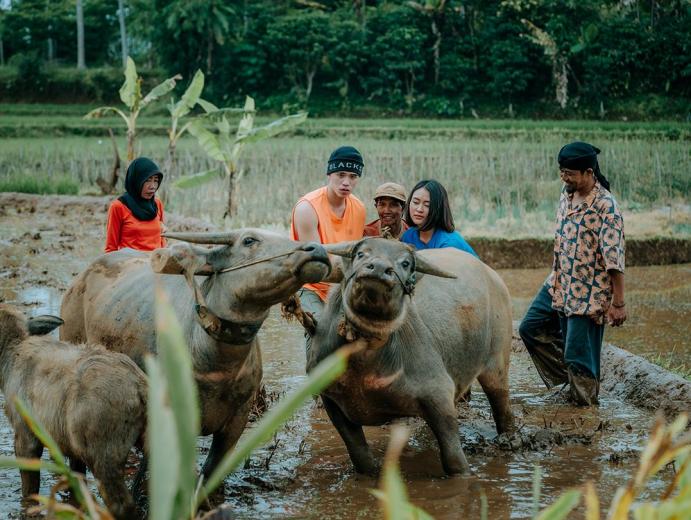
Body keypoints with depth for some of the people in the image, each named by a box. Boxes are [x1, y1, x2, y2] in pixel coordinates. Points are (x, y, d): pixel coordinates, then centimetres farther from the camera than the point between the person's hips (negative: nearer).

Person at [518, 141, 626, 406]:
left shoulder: (605, 206, -22)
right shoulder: (567, 193, 3)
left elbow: (614, 259, -23)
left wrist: (618, 303, -22)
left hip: (588, 293, -9)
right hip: (558, 285, 9)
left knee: (579, 354, -3)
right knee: (530, 328, 14)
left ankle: (585, 406, 17)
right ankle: (565, 376, 27)